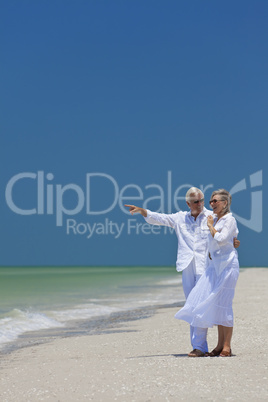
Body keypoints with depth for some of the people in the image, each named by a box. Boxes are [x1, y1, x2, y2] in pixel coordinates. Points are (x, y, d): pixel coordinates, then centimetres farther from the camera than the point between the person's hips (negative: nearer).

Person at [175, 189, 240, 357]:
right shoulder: (215, 219, 16)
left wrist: (211, 226, -6)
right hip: (215, 264, 8)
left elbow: (220, 239, -20)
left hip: (227, 264, -8)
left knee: (223, 302, -9)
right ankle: (220, 344, 9)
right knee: (215, 303, 4)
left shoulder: (229, 220, -8)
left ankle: (227, 346, -3)